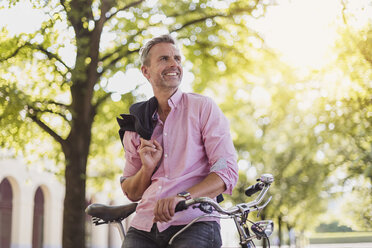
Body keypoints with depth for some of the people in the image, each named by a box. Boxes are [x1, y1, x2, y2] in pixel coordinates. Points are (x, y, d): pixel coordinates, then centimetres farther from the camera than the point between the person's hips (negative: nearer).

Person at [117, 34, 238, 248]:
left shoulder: (203, 107, 4)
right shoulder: (137, 123, 14)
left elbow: (227, 173, -6)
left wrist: (182, 197, -21)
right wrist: (147, 168, -4)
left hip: (193, 224, -3)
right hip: (143, 228, 3)